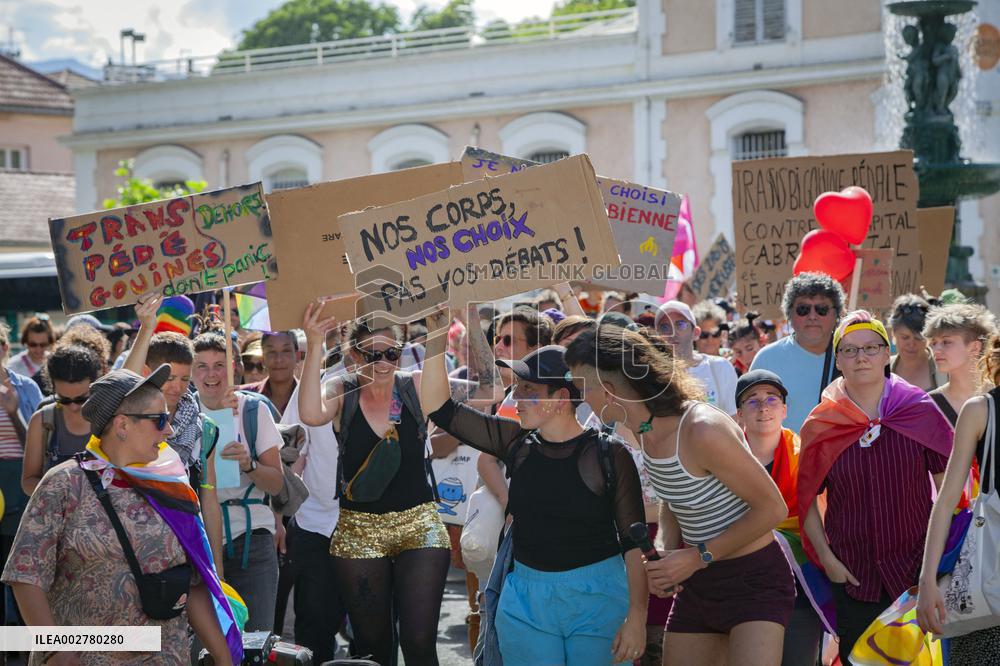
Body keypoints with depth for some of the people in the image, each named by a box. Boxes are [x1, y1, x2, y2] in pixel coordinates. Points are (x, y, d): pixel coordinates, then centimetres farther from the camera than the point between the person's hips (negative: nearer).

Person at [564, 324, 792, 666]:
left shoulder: (702, 430, -26)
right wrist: (667, 554, -3)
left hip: (754, 579, -8)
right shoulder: (645, 429, 0)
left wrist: (698, 557, -18)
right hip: (699, 583, 8)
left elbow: (772, 508, -19)